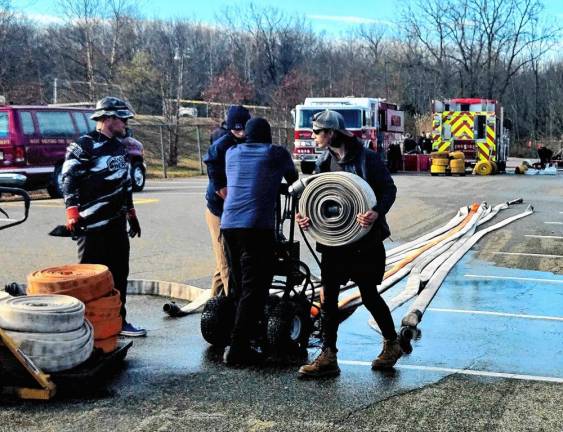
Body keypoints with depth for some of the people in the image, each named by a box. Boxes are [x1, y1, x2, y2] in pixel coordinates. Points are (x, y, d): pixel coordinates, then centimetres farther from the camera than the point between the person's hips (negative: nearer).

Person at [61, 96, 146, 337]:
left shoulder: (120, 147, 17)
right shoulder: (84, 145, -9)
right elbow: (69, 179, -12)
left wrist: (131, 214, 25)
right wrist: (72, 213, -17)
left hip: (117, 223, 8)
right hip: (92, 224, -8)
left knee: (119, 274, 11)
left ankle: (118, 320, 21)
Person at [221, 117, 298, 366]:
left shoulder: (232, 153, 18)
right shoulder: (277, 154, 7)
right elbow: (294, 180, 25)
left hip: (228, 224, 5)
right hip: (256, 226, -5)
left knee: (240, 286, 16)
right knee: (254, 288, -4)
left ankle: (251, 330, 26)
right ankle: (238, 349, -8)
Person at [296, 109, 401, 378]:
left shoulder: (367, 158, -10)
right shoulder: (324, 161, 6)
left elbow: (389, 189, -10)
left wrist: (377, 213, -29)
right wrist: (304, 215, -13)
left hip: (364, 238, -5)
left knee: (369, 296, 6)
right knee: (327, 297, 0)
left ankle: (392, 343, 30)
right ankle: (328, 357, 7)